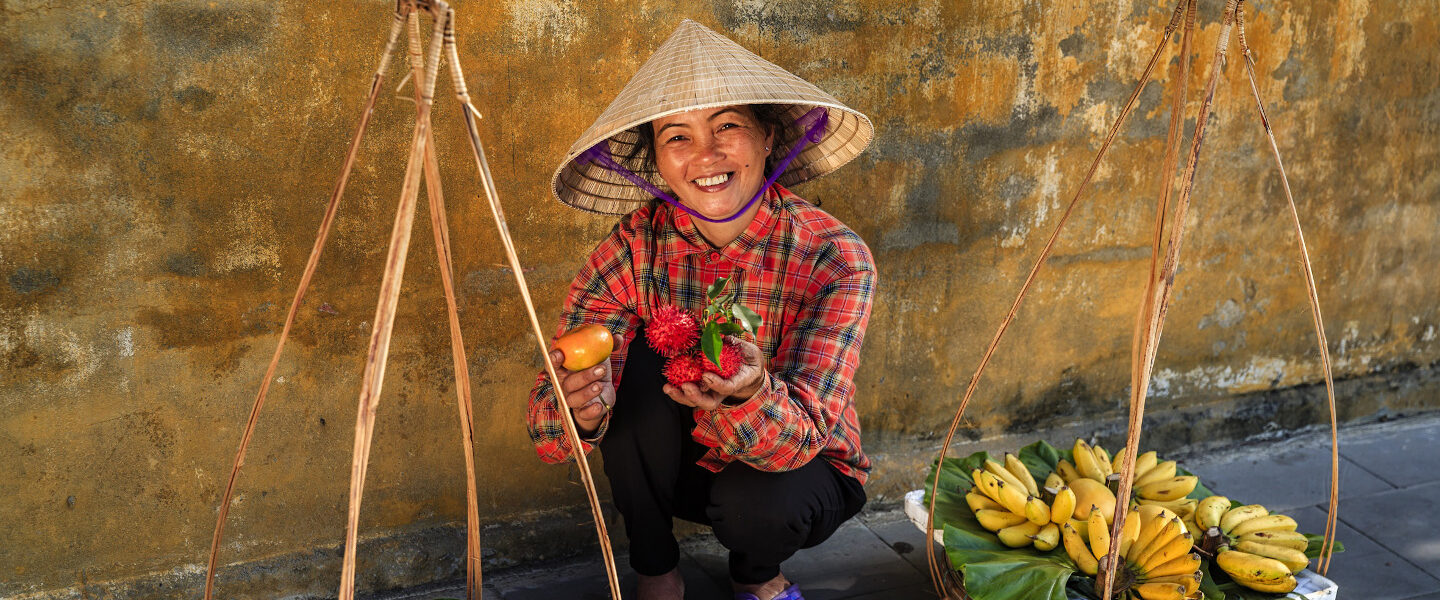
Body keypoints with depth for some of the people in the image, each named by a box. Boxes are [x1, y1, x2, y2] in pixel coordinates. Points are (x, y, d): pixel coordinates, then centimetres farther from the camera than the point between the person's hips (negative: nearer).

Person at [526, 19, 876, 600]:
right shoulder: (636, 245, -18)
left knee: (755, 504, -33)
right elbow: (546, 431, -23)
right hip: (676, 465, 2)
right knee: (636, 356, -24)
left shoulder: (834, 258, -23)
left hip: (800, 470, -1)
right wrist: (579, 411, -47)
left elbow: (800, 434, -31)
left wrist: (748, 394, -53)